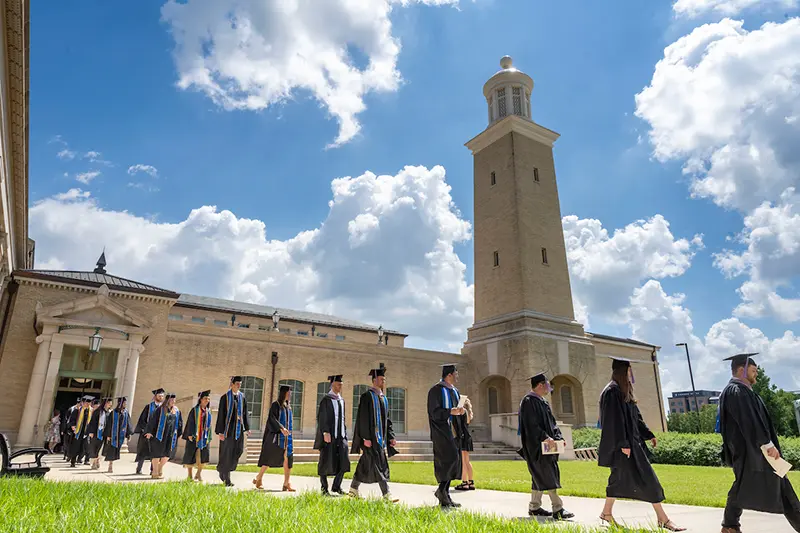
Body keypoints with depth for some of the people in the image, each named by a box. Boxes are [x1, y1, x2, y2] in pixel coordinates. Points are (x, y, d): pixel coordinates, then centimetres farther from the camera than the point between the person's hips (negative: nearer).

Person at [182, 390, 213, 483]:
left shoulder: (208, 411, 11)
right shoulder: (194, 410, -3)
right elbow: (190, 423, -7)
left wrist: (209, 437, 11)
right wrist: (190, 435, -17)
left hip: (204, 436, 4)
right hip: (194, 436, -4)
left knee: (204, 455, -7)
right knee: (191, 455, 2)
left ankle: (199, 473, 10)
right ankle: (190, 476, 15)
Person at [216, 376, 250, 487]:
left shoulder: (242, 397, 8)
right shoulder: (225, 397, -5)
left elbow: (245, 414, 11)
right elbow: (221, 415, -6)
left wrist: (247, 428, 4)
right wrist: (220, 432, -11)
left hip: (238, 428, 4)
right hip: (228, 428, -4)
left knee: (237, 451, 3)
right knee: (227, 453, 0)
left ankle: (222, 470, 28)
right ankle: (227, 480, 10)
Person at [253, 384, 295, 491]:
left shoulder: (288, 406, 13)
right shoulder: (275, 405, -6)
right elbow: (272, 418, -19)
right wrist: (281, 428, -31)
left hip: (287, 437, 6)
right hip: (276, 436, -5)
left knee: (287, 459, -6)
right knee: (269, 459, 2)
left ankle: (286, 483, -7)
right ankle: (258, 479, 20)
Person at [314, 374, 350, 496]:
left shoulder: (342, 400, 14)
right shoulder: (326, 399, -7)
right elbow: (321, 417, -12)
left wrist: (344, 434, 16)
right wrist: (325, 432, -22)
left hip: (340, 435, 6)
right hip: (329, 435, -6)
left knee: (344, 461, -1)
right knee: (326, 462, 1)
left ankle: (336, 486, 13)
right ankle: (324, 489, 13)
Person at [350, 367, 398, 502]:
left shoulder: (383, 398, 16)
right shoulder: (367, 396, -10)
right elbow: (362, 418, -15)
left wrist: (391, 436, 11)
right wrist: (366, 437, -21)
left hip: (380, 437, 8)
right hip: (370, 437, -8)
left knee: (365, 464, 13)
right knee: (378, 464, -10)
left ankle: (353, 489, 24)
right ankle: (386, 494, -9)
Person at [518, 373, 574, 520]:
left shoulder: (543, 402, 16)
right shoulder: (529, 402, -15)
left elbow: (551, 422, 17)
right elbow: (531, 425, -21)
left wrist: (557, 437, 3)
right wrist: (544, 437, -24)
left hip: (545, 445, 10)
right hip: (536, 446, -10)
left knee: (540, 477, 14)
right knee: (548, 476, -10)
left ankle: (534, 507, 22)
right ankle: (557, 509, -8)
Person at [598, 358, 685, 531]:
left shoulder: (624, 391, 14)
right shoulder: (612, 392, -17)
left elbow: (635, 416, 20)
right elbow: (614, 420, -21)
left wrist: (648, 434, 18)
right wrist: (623, 444, -22)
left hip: (631, 441, 10)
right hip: (623, 444, -10)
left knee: (620, 478, 15)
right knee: (647, 479, -5)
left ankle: (607, 513, 24)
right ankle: (663, 519, 2)